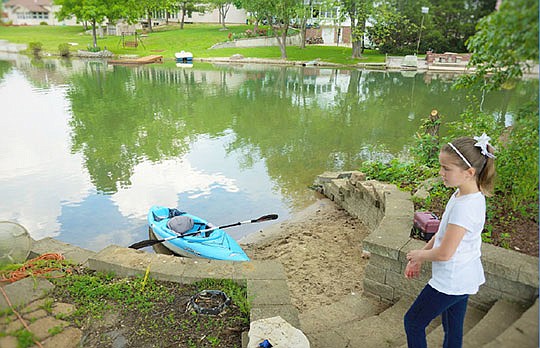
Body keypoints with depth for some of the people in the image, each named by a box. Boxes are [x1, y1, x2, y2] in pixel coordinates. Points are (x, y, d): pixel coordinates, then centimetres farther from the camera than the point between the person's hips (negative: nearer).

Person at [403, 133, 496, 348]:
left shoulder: (465, 206, -29)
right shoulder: (462, 194, 1)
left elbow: (444, 253, -27)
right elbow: (442, 234, 9)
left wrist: (419, 254, -7)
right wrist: (418, 260, 9)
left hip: (452, 280, -9)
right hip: (462, 278, 9)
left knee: (413, 322, 7)